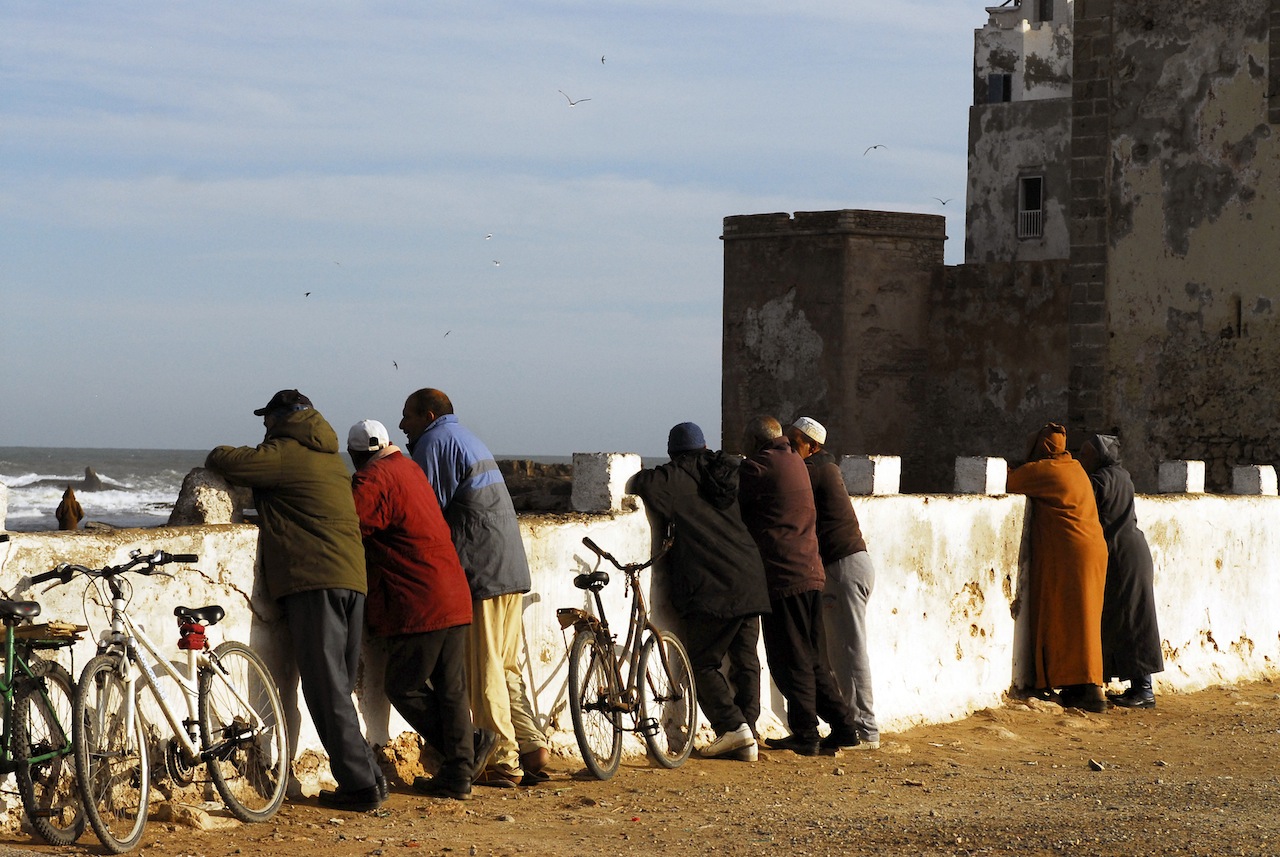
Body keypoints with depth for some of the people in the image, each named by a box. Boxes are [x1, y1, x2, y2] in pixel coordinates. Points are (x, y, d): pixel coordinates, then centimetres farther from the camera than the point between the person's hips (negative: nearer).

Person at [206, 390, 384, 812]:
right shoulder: (331, 458, 23)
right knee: (338, 687, 13)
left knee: (326, 689, -7)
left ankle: (360, 784, -10)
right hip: (353, 578, 8)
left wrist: (215, 457, 16)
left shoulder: (285, 453, -3)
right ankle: (368, 777, 11)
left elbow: (227, 462, -6)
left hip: (315, 581, -8)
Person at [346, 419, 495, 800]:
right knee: (451, 688, 9)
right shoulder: (410, 470, 19)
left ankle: (471, 744, 4)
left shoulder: (374, 480, -10)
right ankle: (458, 774, 10)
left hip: (418, 604, -9)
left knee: (404, 687, 3)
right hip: (454, 598, 9)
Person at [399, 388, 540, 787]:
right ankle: (530, 751, 11)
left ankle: (502, 764, -5)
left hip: (479, 572, -9)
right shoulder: (470, 441, 24)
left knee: (483, 674, -5)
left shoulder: (434, 443, -5)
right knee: (505, 669, 13)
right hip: (512, 569, 9)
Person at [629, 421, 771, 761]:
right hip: (750, 582, 6)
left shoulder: (675, 478, -4)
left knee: (704, 663, 4)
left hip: (708, 587, -6)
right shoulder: (724, 474, 15)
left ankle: (733, 726, -10)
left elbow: (639, 483, -18)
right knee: (746, 660, 11)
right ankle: (748, 739, 7)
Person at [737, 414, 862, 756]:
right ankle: (842, 727, 14)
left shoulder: (757, 467, -7)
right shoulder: (795, 462, 18)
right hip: (811, 572, 8)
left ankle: (805, 734, -2)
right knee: (811, 659, 15)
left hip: (782, 574, -8)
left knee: (789, 660, -2)